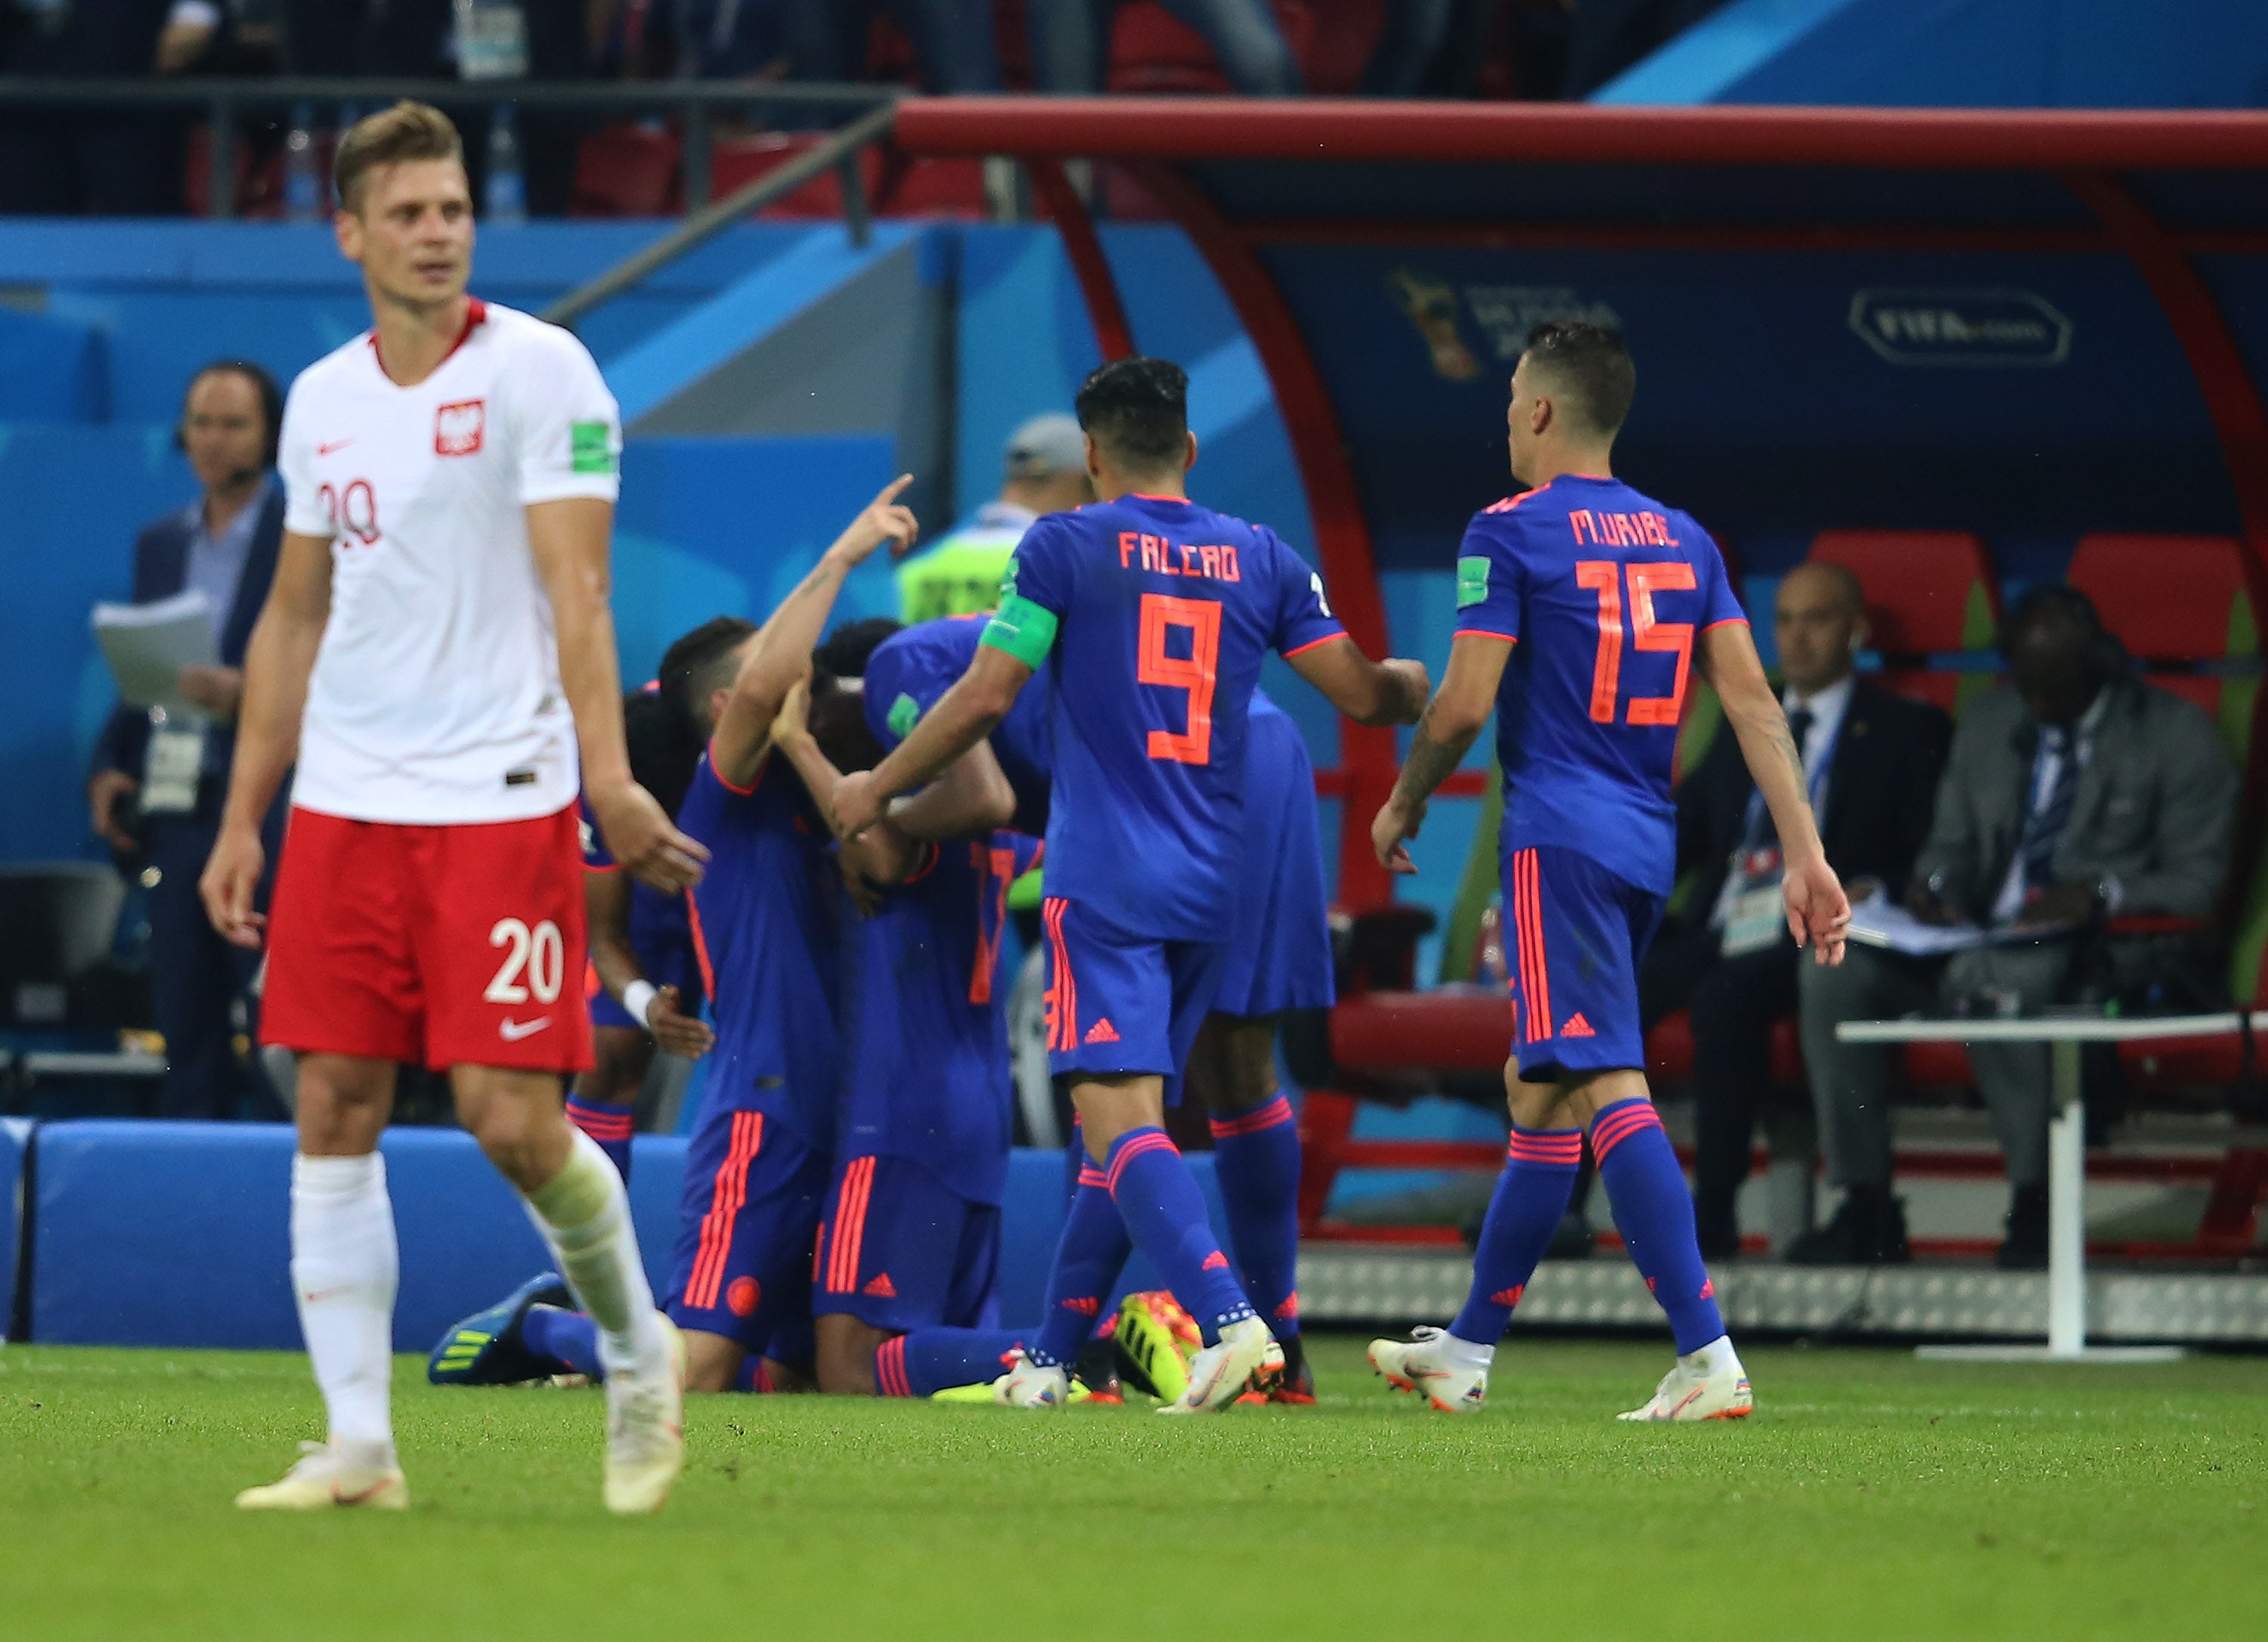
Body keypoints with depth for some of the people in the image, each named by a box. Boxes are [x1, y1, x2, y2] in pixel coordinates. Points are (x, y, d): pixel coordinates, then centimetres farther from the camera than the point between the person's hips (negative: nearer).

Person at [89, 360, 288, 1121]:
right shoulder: (160, 543, 18)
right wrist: (109, 766, 6)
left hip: (267, 809, -5)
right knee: (186, 1036, 4)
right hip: (173, 814, 5)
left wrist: (247, 692, -22)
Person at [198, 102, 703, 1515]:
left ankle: (638, 1347, 16)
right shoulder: (323, 400, 12)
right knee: (335, 1110, 0)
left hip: (501, 801, -5)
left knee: (512, 1117, -10)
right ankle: (360, 1446, 3)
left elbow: (575, 588, -13)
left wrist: (607, 774, -23)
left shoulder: (539, 372, -5)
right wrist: (243, 819, 16)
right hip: (342, 805, 5)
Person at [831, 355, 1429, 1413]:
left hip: (1104, 879, -5)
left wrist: (877, 789, 8)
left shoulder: (1065, 547, -3)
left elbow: (986, 697, -5)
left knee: (1118, 1114, -12)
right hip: (1210, 887, 5)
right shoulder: (1262, 559, 8)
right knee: (1128, 1116, 14)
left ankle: (1227, 1315, -32)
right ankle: (1052, 1355, 18)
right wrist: (1415, 687, 32)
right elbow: (1360, 694, 7)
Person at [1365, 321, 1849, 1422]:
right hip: (1650, 846, 8)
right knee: (1538, 1092, 18)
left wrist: (1404, 804, 8)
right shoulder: (1682, 539, 13)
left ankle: (1708, 1357, -26)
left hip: (1560, 840, -8)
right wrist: (1805, 856, 5)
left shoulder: (1511, 533, -6)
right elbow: (1753, 702, 7)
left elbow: (1465, 704, -10)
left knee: (1606, 1088, -14)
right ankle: (1467, 1350, 28)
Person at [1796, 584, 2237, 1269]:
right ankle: (1866, 1207, -17)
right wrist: (1935, 886, -2)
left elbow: (2198, 881, -4)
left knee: (1997, 977, -40)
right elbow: (1952, 842, 22)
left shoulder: (2176, 737, 0)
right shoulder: (1988, 725, 17)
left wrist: (2103, 894, -20)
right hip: (1981, 932, 6)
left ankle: (2034, 1204, -30)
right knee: (1835, 973, -20)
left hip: (2108, 949, -6)